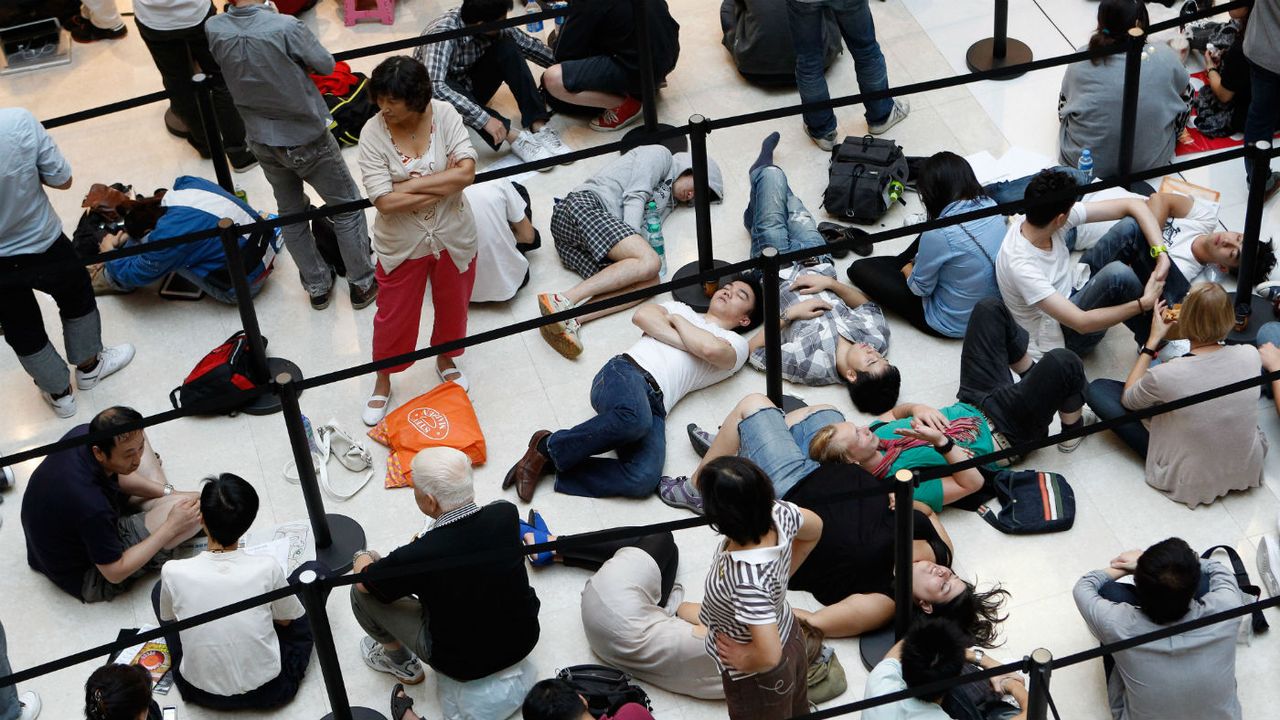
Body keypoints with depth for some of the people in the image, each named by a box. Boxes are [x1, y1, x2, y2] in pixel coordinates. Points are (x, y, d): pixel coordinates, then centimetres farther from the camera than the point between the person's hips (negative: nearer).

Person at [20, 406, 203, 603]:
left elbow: (116, 475, 5)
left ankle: (166, 499, 18)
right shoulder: (93, 507, -41)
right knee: (194, 509, -19)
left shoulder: (82, 434, -20)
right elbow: (115, 573, -25)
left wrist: (167, 492, -5)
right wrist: (171, 527, -22)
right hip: (83, 575, -8)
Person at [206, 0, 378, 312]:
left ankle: (317, 286, 35)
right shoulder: (286, 27, -30)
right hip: (307, 138, -5)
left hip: (262, 142, 5)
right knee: (347, 206, 16)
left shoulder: (213, 29, -16)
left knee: (290, 211, 23)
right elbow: (326, 65, -14)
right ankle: (362, 284, 26)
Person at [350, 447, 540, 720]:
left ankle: (400, 662, 29)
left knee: (361, 592, 5)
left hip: (465, 664, -4)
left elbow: (364, 581, -8)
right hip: (524, 639, 5)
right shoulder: (506, 515, -20)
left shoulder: (420, 557, -32)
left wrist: (363, 557, 15)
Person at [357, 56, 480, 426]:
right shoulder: (373, 133, -22)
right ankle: (383, 380, 41)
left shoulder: (445, 115, -17)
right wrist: (444, 183, -23)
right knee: (394, 316, 15)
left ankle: (445, 359, 53)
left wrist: (410, 185, -25)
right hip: (402, 243, -2)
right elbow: (385, 201, -27)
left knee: (452, 306, 24)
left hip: (453, 237, 2)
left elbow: (467, 171, -25)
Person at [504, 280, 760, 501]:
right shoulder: (680, 307, 30)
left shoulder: (736, 345, 25)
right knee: (635, 417, -40)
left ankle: (550, 462, -17)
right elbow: (642, 316, 8)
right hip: (625, 373, -1)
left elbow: (710, 349, 0)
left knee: (644, 480, -31)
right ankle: (549, 447, -18)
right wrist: (687, 343, 3)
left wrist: (676, 320, 15)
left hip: (654, 406, 1)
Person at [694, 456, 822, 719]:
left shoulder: (748, 581, -45)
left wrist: (741, 659, -21)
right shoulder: (778, 512, -25)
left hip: (757, 678, -7)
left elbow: (768, 656, -42)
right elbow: (815, 528, -2)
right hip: (789, 634, 7)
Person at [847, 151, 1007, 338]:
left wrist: (907, 268, 7)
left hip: (952, 324, -7)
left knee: (859, 269, 1)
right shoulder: (990, 205, -11)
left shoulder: (940, 234, -31)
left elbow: (920, 287, -15)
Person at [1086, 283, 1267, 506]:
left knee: (1097, 389, 4)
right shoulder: (1251, 355, -18)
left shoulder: (1166, 375, -29)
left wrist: (1153, 340, -2)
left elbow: (1127, 399, -4)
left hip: (1191, 484, -4)